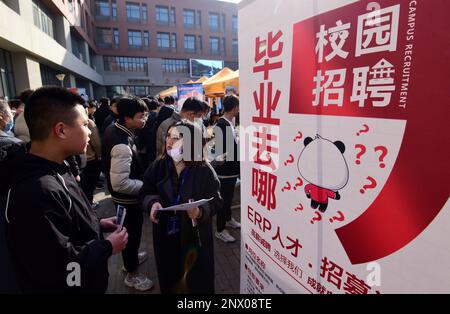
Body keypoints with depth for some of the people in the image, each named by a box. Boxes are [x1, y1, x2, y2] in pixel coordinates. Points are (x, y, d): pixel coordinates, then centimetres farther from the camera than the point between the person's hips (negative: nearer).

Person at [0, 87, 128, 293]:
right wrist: (108, 247, -19)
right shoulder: (37, 194, -36)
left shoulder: (52, 170, -4)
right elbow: (61, 269, -31)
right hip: (72, 286, -8)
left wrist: (97, 224, 0)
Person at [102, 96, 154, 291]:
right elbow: (120, 184, -35)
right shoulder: (122, 145, -35)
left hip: (122, 197, 10)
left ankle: (130, 258, 54)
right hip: (127, 198, -9)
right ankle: (132, 275, 35)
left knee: (129, 229, 29)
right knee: (132, 231, 11)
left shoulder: (112, 129, -3)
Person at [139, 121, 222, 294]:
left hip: (195, 236, -3)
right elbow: (144, 193, 4)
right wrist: (152, 202, -17)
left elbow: (215, 201, -10)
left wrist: (201, 211, -29)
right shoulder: (158, 166, -4)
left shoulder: (204, 170, -15)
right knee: (168, 276, 22)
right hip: (165, 235, 3)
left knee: (196, 279, 15)